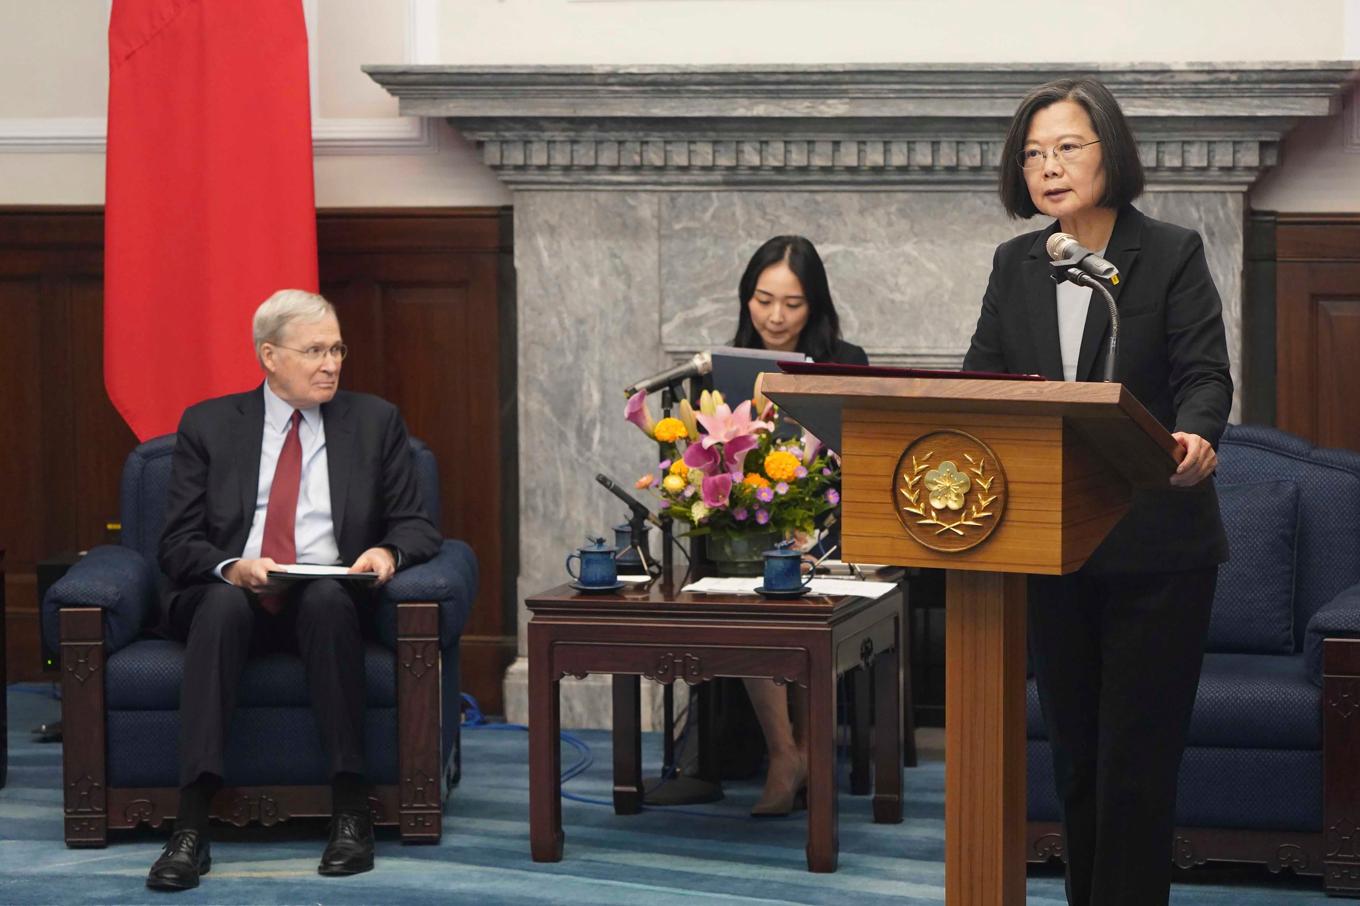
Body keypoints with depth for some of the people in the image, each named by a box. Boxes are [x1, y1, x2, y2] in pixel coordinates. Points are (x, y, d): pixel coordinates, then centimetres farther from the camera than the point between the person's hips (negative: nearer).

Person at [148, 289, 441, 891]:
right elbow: (178, 544, 2)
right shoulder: (208, 425, 8)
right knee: (223, 601, -36)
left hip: (328, 600, 1)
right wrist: (230, 567, -20)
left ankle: (350, 812, -34)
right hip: (231, 596, 0)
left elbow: (415, 525, 9)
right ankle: (190, 828, -44)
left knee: (328, 599, -35)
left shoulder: (374, 422, 12)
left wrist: (388, 552, -15)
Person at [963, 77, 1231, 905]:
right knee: (1076, 758, 12)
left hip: (1156, 549, -5)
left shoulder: (1173, 255, -5)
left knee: (1135, 762, -5)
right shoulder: (1015, 265, 9)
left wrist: (1195, 438, -33)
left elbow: (1205, 373, -12)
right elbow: (978, 384, 6)